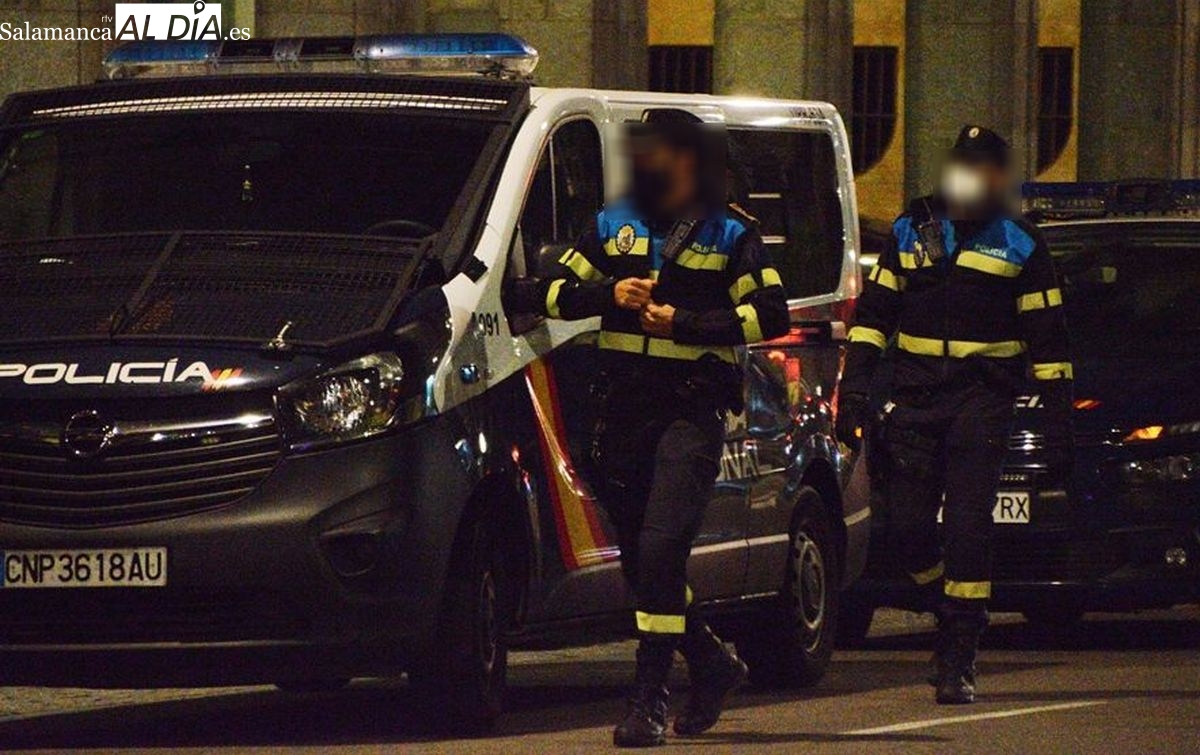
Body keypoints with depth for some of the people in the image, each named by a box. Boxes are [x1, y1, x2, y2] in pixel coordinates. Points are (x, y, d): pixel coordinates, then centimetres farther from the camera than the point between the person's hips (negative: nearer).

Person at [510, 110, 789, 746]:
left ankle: (648, 700, -18)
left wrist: (684, 323, -15)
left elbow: (771, 316, -6)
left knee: (661, 548, -18)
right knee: (639, 556, 9)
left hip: (692, 411, -5)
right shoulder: (614, 226, 15)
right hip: (624, 407, 5)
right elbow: (550, 292, 12)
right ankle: (713, 665, 31)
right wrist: (607, 295, -7)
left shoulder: (730, 234, 3)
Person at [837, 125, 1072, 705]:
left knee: (967, 529, -9)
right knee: (908, 526, -1)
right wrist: (854, 388, 3)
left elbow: (1046, 335, 7)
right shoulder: (910, 231, 11)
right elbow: (873, 312, 12)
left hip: (981, 397, -3)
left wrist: (1057, 412, 2)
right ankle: (951, 616, 25)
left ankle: (959, 661, -6)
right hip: (913, 396, 3)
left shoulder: (1019, 245, 5)